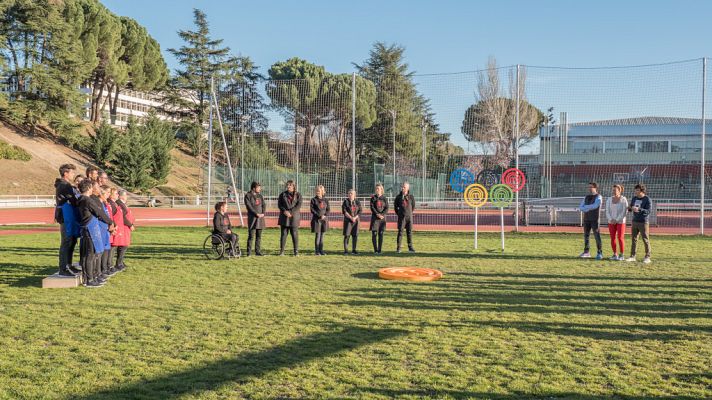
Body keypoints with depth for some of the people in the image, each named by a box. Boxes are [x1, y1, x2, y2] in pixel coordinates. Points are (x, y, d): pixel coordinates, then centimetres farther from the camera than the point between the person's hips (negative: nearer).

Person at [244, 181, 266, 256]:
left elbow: (264, 205, 12)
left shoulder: (260, 195, 16)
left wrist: (263, 213, -4)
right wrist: (256, 214, -17)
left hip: (260, 218, 6)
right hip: (252, 218, -6)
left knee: (259, 236, 8)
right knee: (251, 235, -7)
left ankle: (258, 251, 13)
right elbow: (249, 206, -11)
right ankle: (249, 252, -2)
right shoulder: (248, 196, -3)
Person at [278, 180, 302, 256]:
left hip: (294, 217, -2)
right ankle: (281, 251, 5)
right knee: (283, 234, 1)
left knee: (295, 234, -1)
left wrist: (291, 212, -15)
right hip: (284, 217, 2)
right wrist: (284, 211, -13)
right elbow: (279, 204, 4)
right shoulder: (282, 194, 11)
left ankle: (296, 251, 4)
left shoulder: (298, 195, 5)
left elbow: (299, 205, -5)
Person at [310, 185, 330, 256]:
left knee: (322, 236, 7)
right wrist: (319, 216, -15)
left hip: (324, 220, 4)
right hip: (316, 220, -4)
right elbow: (312, 210, -7)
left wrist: (325, 215, -11)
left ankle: (321, 250, 12)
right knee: (317, 236, -6)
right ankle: (317, 251, -1)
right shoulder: (313, 200, 1)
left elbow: (328, 210, 8)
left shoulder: (325, 200, 11)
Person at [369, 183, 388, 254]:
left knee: (381, 234, 0)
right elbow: (372, 207, -4)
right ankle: (375, 250, 2)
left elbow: (387, 208, 1)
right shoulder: (373, 198, 5)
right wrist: (377, 214, -17)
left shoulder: (384, 198, 8)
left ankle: (379, 250, 5)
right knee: (374, 233, -4)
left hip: (382, 218, 1)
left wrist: (382, 215, -16)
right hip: (375, 217, -1)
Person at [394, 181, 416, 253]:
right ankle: (398, 248, -1)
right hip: (401, 217, -1)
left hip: (409, 217, 1)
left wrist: (409, 213, 12)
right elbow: (395, 206, 10)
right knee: (400, 232, -3)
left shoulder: (411, 197, 2)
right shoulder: (398, 197, 0)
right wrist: (399, 214, 8)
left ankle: (410, 247, 12)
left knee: (409, 232, 5)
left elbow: (413, 206, 13)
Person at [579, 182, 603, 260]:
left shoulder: (598, 197, -3)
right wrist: (589, 208, -11)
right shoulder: (586, 197, 15)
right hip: (586, 219, 6)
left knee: (597, 236, -7)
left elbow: (595, 206, -19)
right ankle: (586, 252, 14)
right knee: (586, 236, 7)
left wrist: (585, 207, -7)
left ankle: (600, 253, -5)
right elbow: (581, 207, 7)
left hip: (595, 219, -6)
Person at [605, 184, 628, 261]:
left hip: (620, 221, -4)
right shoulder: (609, 199, 4)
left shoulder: (623, 199, -8)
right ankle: (615, 254, 12)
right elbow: (607, 211, 2)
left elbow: (624, 211, -13)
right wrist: (611, 219, -13)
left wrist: (617, 220, -17)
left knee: (620, 238, -7)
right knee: (613, 238, 3)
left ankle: (622, 255, 2)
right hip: (611, 222, 4)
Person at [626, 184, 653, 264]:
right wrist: (629, 208, -8)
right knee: (634, 239, 6)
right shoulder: (634, 199, 10)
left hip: (643, 222, -6)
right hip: (635, 221, 6)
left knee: (645, 240, -2)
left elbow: (648, 211, -17)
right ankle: (632, 256, 11)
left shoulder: (647, 199, -8)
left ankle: (647, 257, 4)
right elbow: (630, 209, 16)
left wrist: (639, 209, -30)